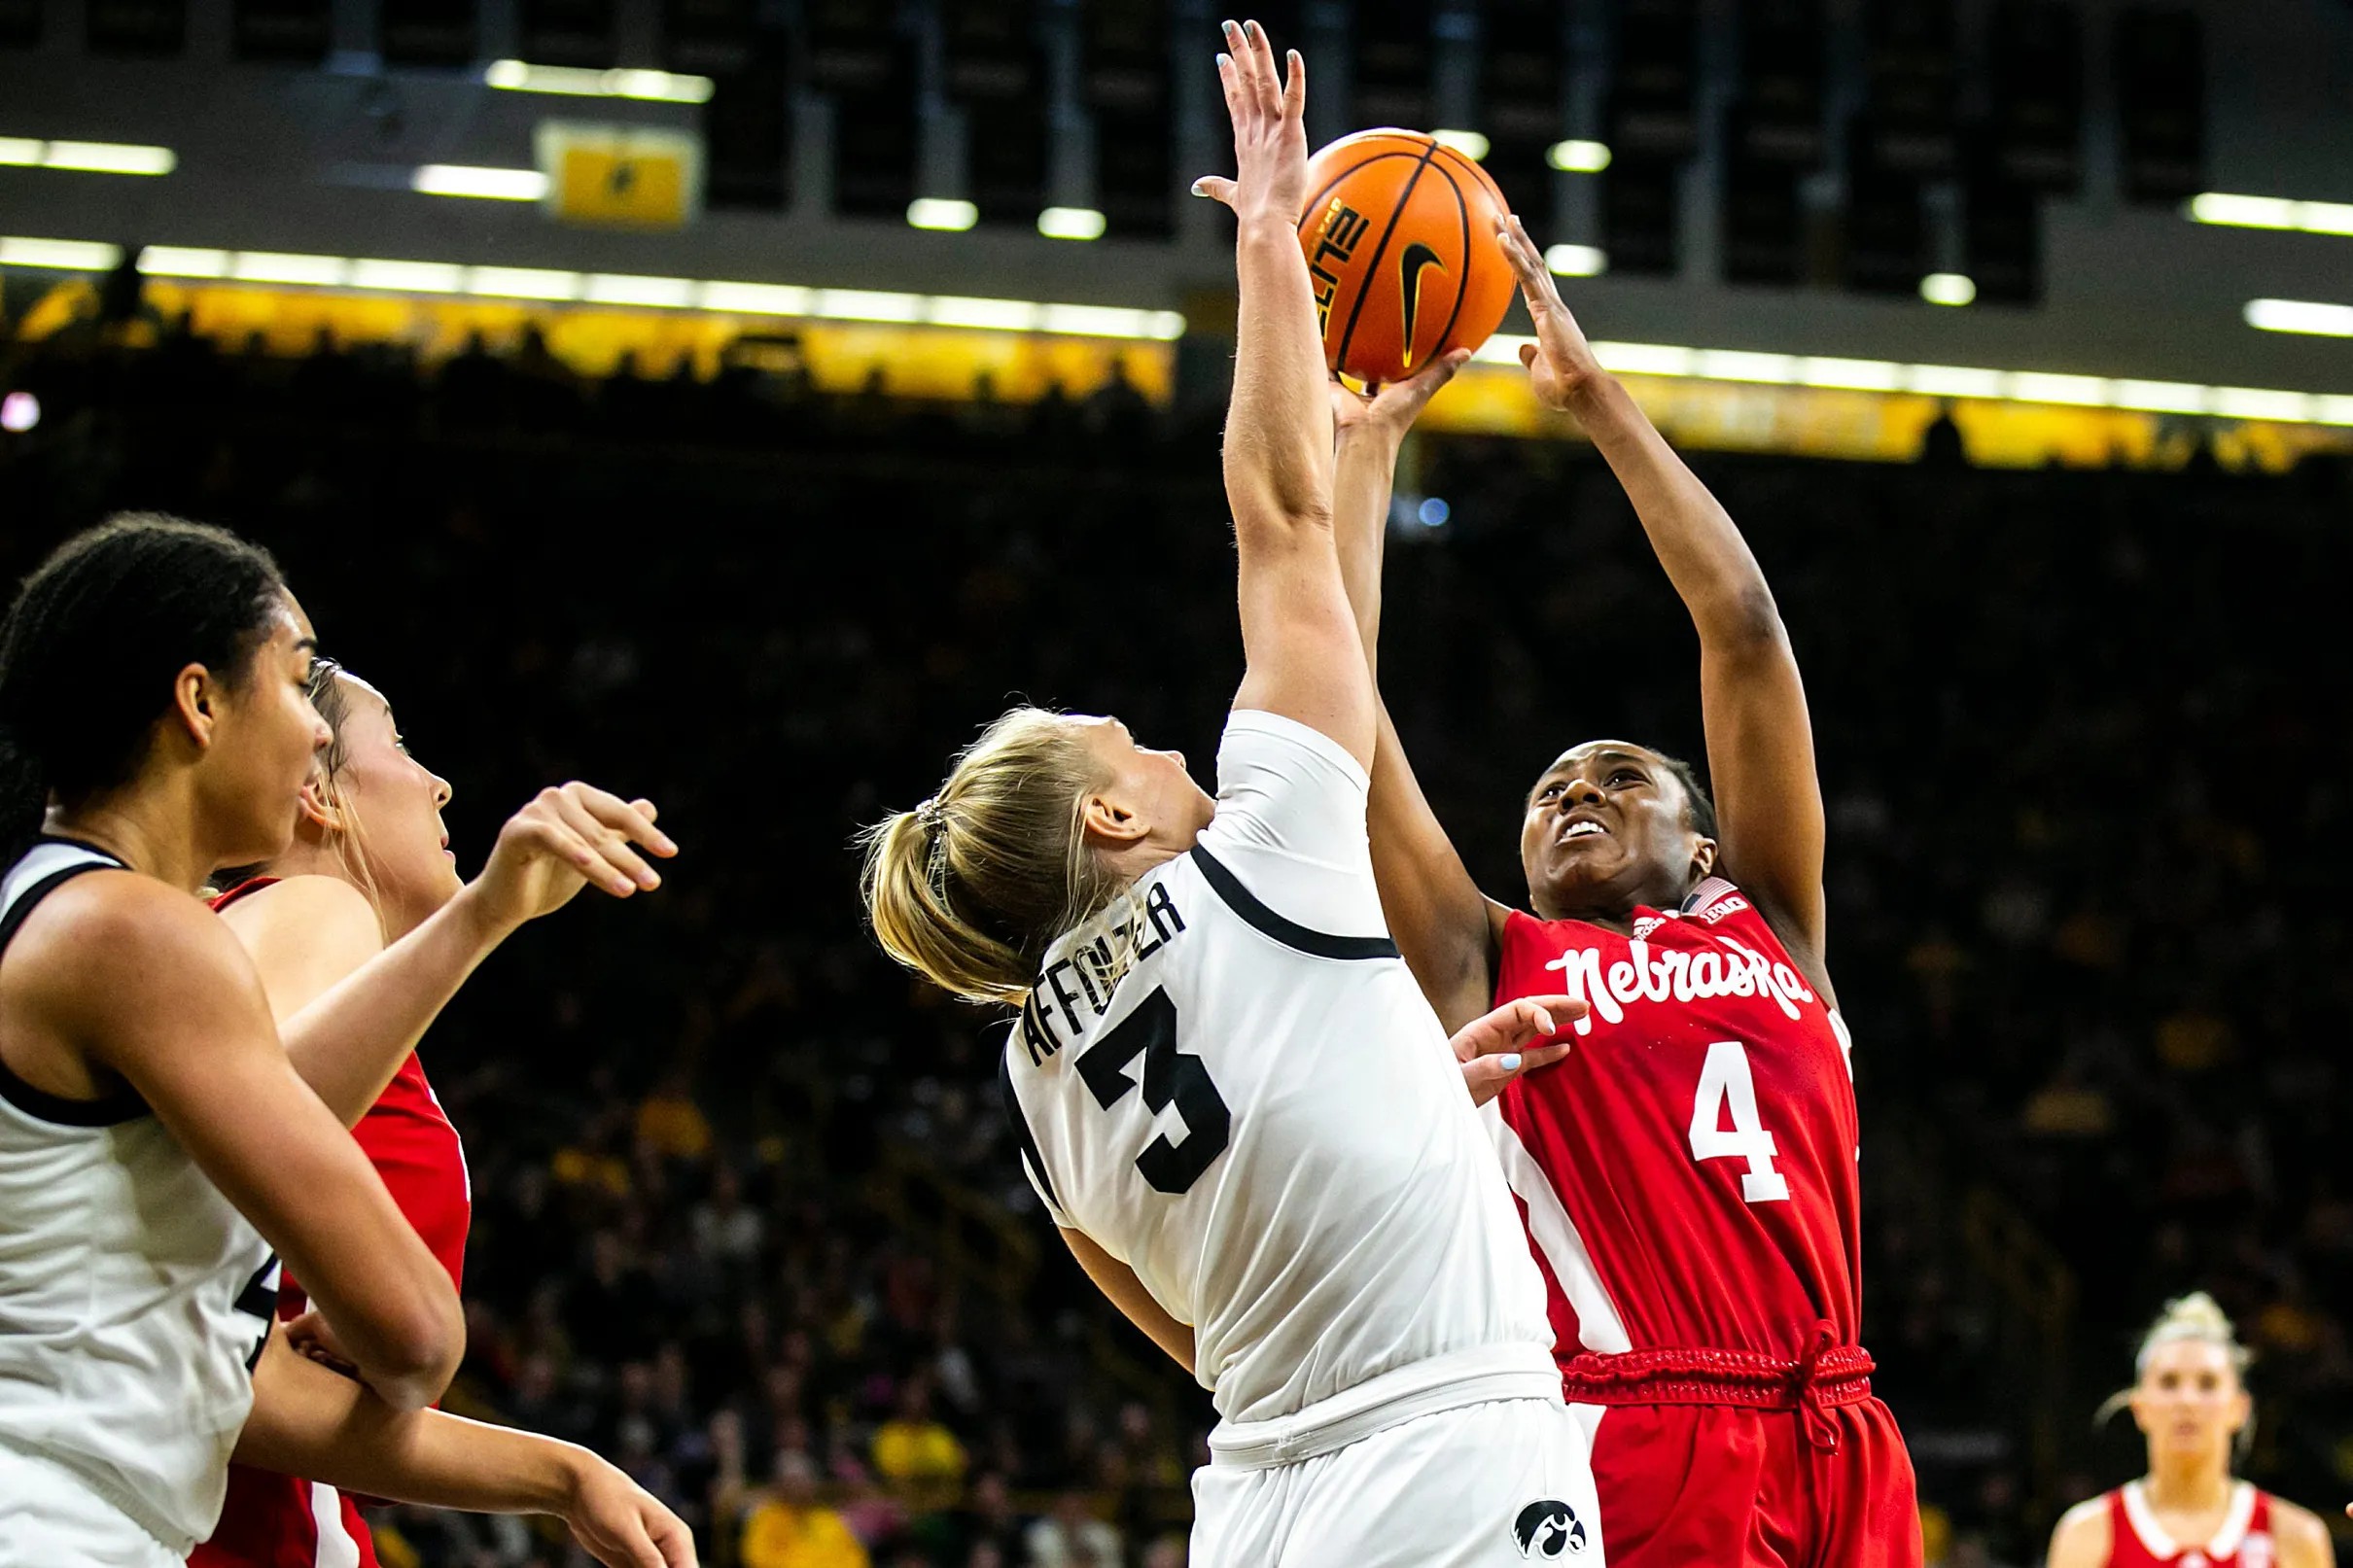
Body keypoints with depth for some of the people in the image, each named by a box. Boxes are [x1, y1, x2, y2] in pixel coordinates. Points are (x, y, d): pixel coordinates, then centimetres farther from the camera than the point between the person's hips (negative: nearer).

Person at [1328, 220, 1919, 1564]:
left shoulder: (1770, 928, 21)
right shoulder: (1484, 963, 17)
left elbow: (1743, 629, 19)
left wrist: (1594, 393, 22)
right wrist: (1370, 440, 19)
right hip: (1632, 1452, -2)